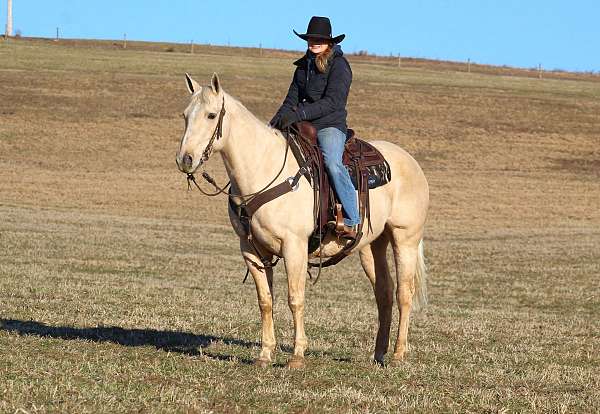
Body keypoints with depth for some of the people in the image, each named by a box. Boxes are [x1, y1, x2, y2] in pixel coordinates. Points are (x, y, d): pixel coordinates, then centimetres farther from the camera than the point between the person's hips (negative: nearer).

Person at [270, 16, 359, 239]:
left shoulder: (339, 66, -6)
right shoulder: (303, 67, 17)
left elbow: (332, 102, -17)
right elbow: (292, 99, 16)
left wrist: (299, 114, -25)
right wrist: (277, 120, -3)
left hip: (330, 126, -8)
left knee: (332, 162, -33)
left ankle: (351, 221, -34)